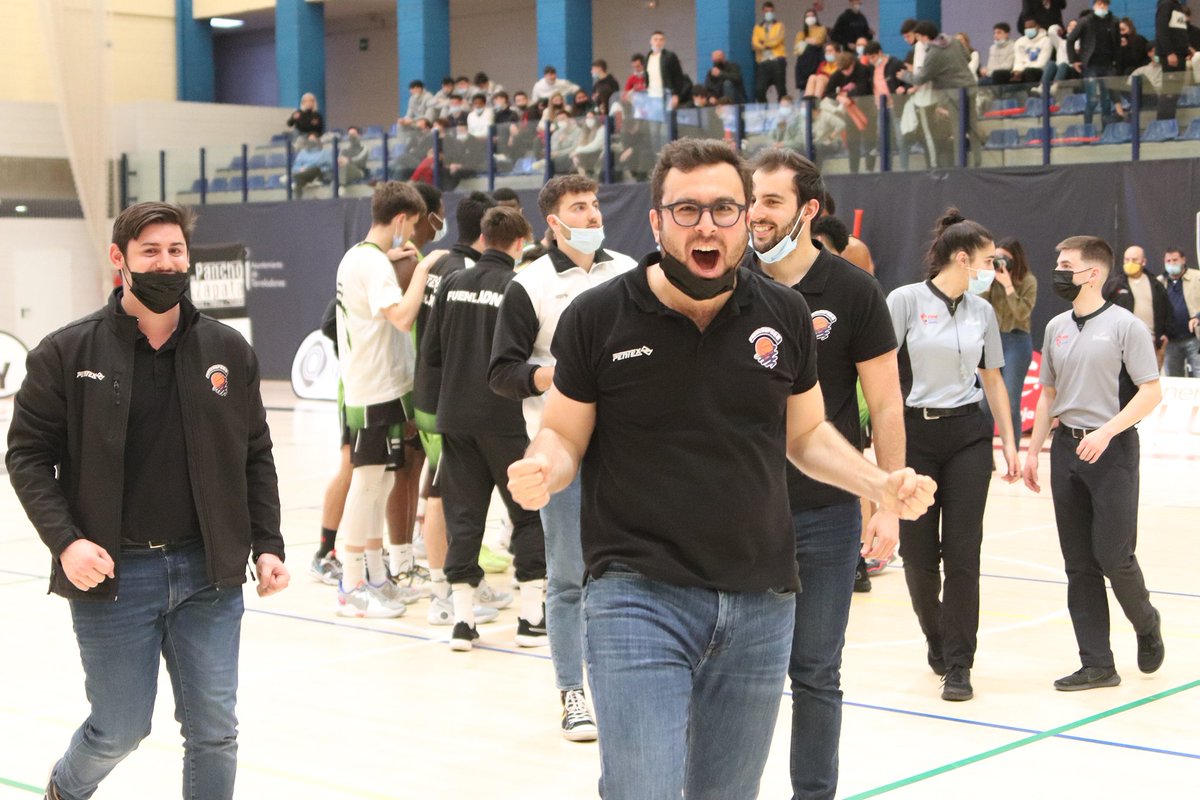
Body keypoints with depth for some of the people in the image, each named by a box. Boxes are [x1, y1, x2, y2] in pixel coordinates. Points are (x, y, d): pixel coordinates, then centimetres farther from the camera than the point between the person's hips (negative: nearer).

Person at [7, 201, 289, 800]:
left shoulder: (228, 351, 5)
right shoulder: (67, 353, -3)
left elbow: (256, 457, 10)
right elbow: (28, 454, -2)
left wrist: (267, 544, 1)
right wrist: (65, 540, -15)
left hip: (209, 574, 3)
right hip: (112, 573, -2)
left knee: (214, 732, 3)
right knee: (119, 729, 8)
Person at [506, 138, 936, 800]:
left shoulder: (784, 315, 5)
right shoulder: (596, 317, -4)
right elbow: (563, 435, 4)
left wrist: (881, 485, 1)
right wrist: (540, 471, -19)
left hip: (761, 605, 4)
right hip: (637, 596, -3)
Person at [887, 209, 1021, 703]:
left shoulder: (982, 310, 8)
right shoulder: (906, 301, -6)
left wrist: (1009, 444, 15)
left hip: (968, 435, 3)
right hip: (915, 434, -3)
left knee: (962, 552, -4)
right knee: (918, 554, 3)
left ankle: (958, 665, 4)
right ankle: (938, 640, 30)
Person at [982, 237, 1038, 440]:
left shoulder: (1028, 281, -6)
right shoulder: (994, 279, 2)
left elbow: (1022, 313, -16)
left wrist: (1008, 284, -20)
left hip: (1016, 341, -4)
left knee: (1011, 404, -3)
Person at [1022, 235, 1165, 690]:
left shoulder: (1124, 325, -8)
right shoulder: (1056, 328, 11)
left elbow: (1151, 392, -10)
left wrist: (1106, 432, -20)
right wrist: (1033, 450, 14)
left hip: (1112, 449, -6)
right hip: (1066, 448, 6)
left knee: (1113, 555, -8)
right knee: (1079, 564, 5)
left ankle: (1146, 624, 22)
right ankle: (1097, 664, 11)